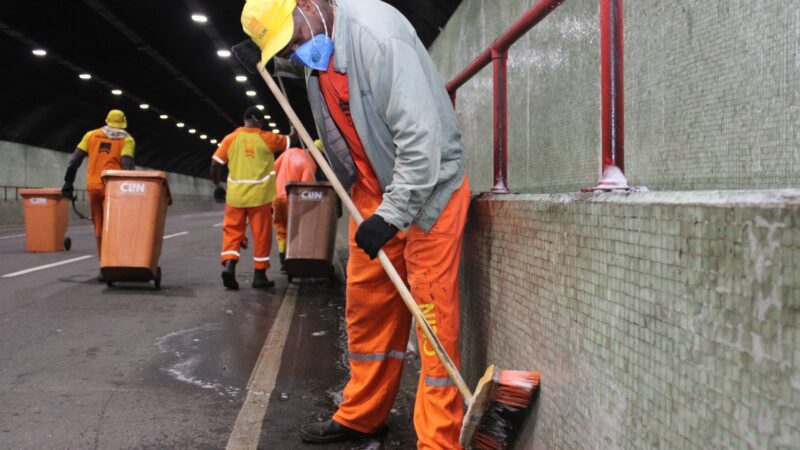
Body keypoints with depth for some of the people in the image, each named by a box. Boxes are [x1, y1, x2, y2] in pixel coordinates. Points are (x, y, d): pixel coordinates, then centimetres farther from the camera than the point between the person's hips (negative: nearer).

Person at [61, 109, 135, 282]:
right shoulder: (127, 139, 5)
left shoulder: (91, 135, 14)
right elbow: (127, 164, -10)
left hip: (93, 186, 3)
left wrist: (68, 182, 11)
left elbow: (74, 160, 8)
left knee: (99, 228, 12)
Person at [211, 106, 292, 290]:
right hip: (259, 196, -2)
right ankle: (259, 275, 11)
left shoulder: (230, 138, 2)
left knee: (232, 231, 9)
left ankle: (228, 264, -12)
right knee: (261, 235, 6)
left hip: (235, 195, 2)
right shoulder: (266, 138, -2)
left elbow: (215, 164, -1)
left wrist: (217, 184, 14)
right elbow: (290, 142, 11)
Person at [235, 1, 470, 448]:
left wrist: (392, 214, -28)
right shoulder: (314, 47, 2)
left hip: (429, 186, -8)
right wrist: (263, 62, 10)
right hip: (371, 189, 8)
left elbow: (420, 135, -29)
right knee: (366, 306, 13)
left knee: (433, 311, -7)